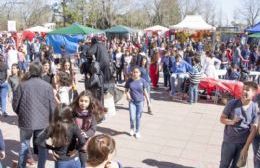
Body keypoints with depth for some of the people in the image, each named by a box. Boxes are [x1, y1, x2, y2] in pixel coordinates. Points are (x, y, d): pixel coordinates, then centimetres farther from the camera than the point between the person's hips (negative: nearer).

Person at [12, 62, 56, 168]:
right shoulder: (47, 86, -8)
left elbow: (15, 103, 0)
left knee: (24, 145, 18)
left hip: (26, 120, 1)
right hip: (43, 121, 0)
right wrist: (51, 120, 13)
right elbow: (52, 106, -4)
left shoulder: (22, 85, -9)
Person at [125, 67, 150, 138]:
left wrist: (148, 101, 1)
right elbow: (126, 90, 5)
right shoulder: (129, 81, -5)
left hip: (140, 101, 0)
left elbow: (145, 91, 1)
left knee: (138, 117, 9)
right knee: (132, 117, -3)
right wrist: (127, 95, -17)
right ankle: (132, 128, 29)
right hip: (132, 101, 0)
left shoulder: (142, 81, -6)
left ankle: (137, 131, 29)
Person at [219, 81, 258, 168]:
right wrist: (231, 122, -24)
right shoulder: (232, 103, -11)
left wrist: (246, 147, -10)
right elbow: (222, 118, -3)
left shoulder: (256, 108, -11)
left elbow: (253, 129, -9)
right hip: (229, 141, -1)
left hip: (243, 143, 1)